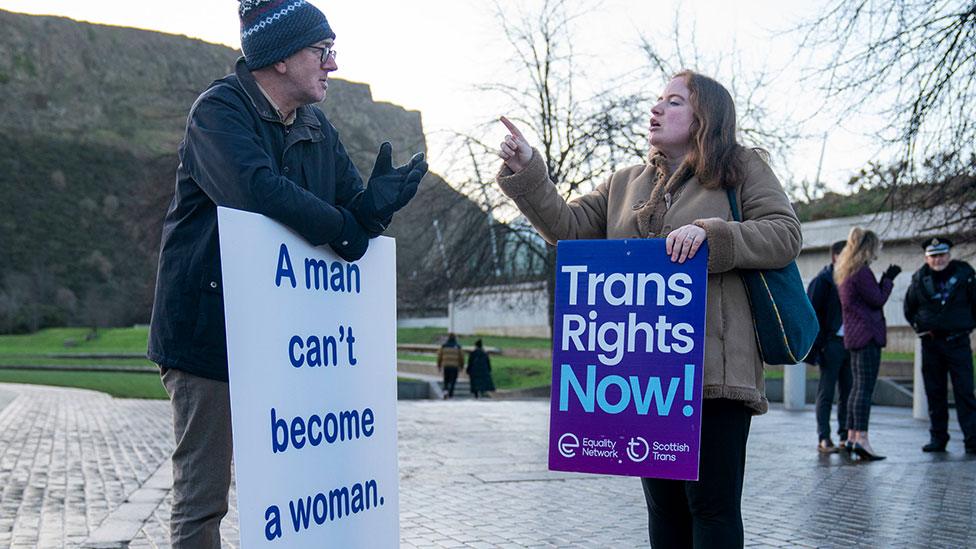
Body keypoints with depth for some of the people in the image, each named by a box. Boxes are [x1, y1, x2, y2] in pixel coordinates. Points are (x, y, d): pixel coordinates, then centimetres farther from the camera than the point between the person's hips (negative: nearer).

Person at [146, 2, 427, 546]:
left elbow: (351, 205, 6)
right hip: (209, 331, -7)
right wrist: (345, 228, -19)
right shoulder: (220, 109, -11)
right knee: (203, 494, 1)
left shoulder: (318, 127, 11)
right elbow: (257, 189, -30)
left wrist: (374, 205, -19)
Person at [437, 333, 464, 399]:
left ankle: (445, 390, -9)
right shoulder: (458, 346, 0)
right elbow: (461, 357, 2)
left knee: (446, 380, 14)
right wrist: (461, 366, 12)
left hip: (445, 366, 2)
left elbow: (439, 356, 4)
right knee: (453, 381, 5)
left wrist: (439, 366, 12)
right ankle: (450, 394, -1)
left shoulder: (443, 346, 3)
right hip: (455, 366, -2)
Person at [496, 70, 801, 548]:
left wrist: (709, 232, -18)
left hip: (713, 366, -5)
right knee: (663, 503, 15)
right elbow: (566, 226, 10)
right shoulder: (626, 183, 18)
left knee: (712, 504, -2)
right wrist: (526, 171, -3)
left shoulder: (742, 168, 5)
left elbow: (786, 236, -4)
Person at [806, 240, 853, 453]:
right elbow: (812, 313, -9)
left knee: (848, 391, 9)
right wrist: (818, 344, -15)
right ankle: (824, 439, 1)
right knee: (826, 392, -2)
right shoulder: (822, 280, -5)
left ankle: (846, 436, 16)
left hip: (849, 342, 7)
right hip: (831, 342, -7)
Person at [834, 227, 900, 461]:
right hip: (867, 335, -10)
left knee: (857, 387, 13)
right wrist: (889, 279, 2)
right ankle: (861, 439, -16)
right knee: (866, 388, -12)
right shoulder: (862, 271, -12)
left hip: (854, 336, 10)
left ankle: (851, 437, 14)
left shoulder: (844, 272, 18)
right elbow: (878, 300, -10)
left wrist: (885, 278, 17)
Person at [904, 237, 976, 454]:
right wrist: (919, 327, 8)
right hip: (931, 344, 2)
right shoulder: (920, 279, 4)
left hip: (958, 342, -2)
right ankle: (938, 438, 14)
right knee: (934, 393, 6)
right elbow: (909, 309, 17)